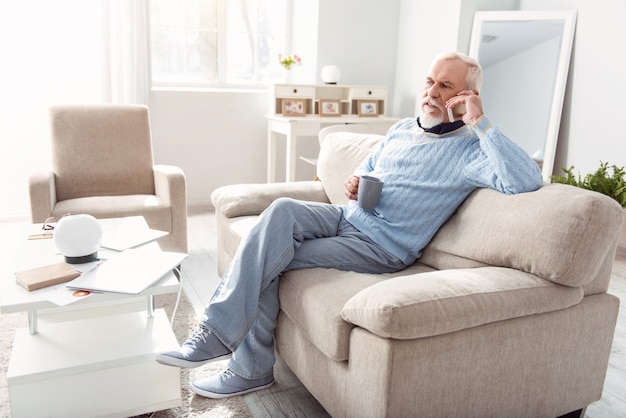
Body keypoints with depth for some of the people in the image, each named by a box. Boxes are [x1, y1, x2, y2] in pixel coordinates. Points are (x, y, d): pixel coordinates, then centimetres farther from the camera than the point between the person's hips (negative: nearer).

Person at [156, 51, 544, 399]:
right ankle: (217, 330, -23)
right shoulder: (402, 128, 16)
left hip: (381, 246, -7)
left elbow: (527, 181, -24)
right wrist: (354, 183, 5)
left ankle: (251, 368, -2)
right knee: (283, 209, -24)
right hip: (348, 216, 7)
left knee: (269, 263, -18)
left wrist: (480, 122, -22)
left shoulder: (468, 149, -7)